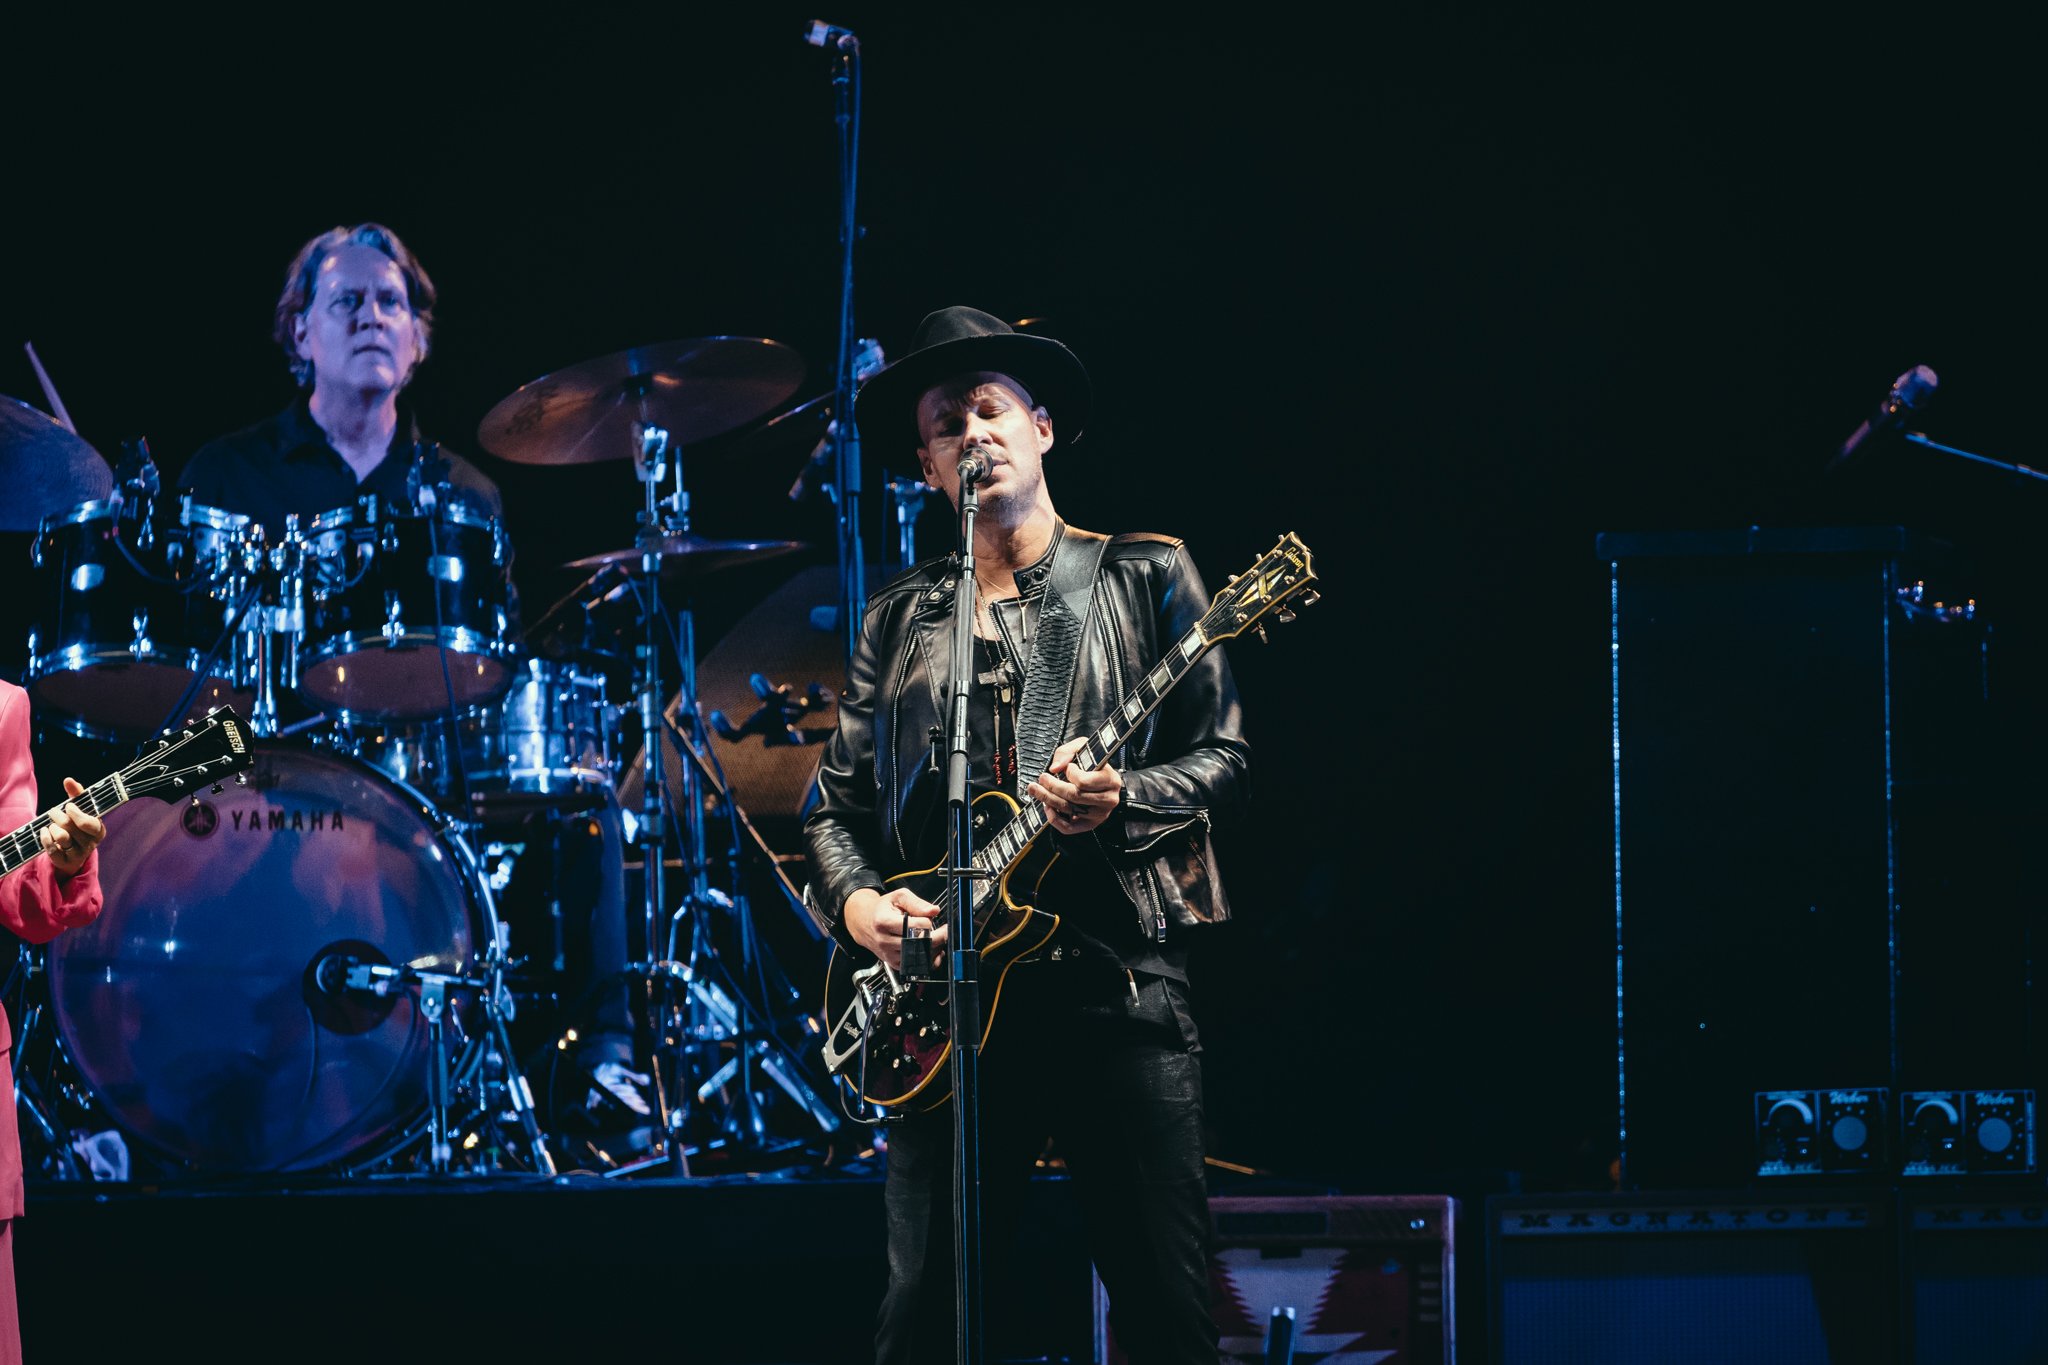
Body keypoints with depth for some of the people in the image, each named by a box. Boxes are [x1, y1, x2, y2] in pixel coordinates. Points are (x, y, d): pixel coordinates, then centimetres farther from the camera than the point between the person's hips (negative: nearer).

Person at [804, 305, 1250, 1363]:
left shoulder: (1142, 578, 9)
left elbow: (1224, 759, 4)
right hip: (949, 991, 3)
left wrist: (1121, 800, -16)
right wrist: (857, 900, -4)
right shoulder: (896, 620, 18)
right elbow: (836, 806, 17)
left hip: (1120, 976, -2)